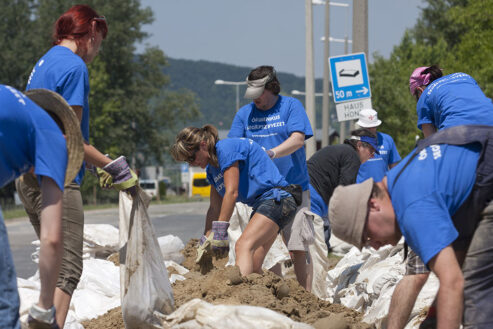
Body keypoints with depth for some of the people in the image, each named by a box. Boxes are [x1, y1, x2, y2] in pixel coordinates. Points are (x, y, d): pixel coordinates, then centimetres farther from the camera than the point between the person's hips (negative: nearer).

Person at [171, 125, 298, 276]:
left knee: (243, 246, -28)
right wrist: (206, 241, 18)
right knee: (252, 267, -3)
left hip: (275, 198, -10)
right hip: (261, 206, 10)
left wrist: (220, 231, -14)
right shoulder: (211, 168, 17)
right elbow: (215, 208, 21)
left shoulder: (226, 147, -12)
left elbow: (231, 192, -16)